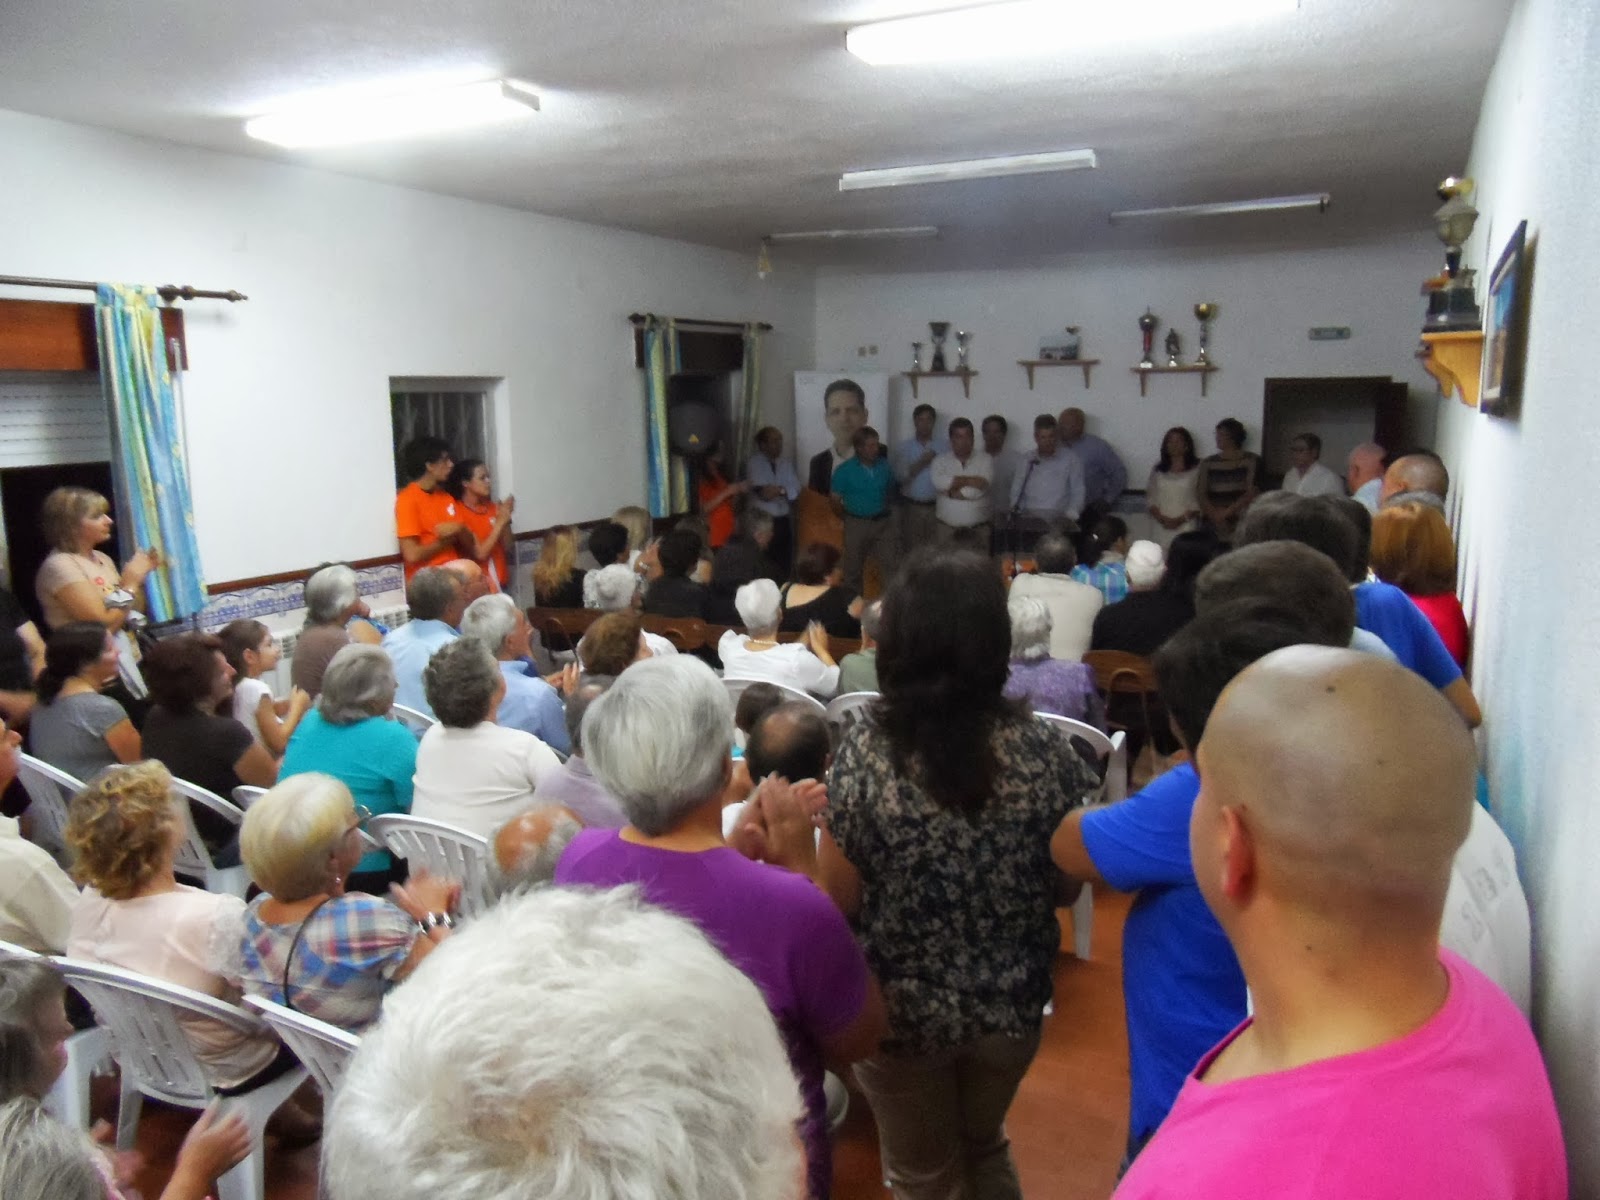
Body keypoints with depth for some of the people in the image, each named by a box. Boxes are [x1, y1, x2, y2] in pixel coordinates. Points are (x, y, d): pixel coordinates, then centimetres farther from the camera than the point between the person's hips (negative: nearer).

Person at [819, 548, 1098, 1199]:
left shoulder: (865, 750, -22)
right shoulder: (1042, 749, -16)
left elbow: (838, 902, -14)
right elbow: (1066, 885, -4)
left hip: (902, 1010, -2)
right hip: (1010, 1005, 2)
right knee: (986, 1147, 33)